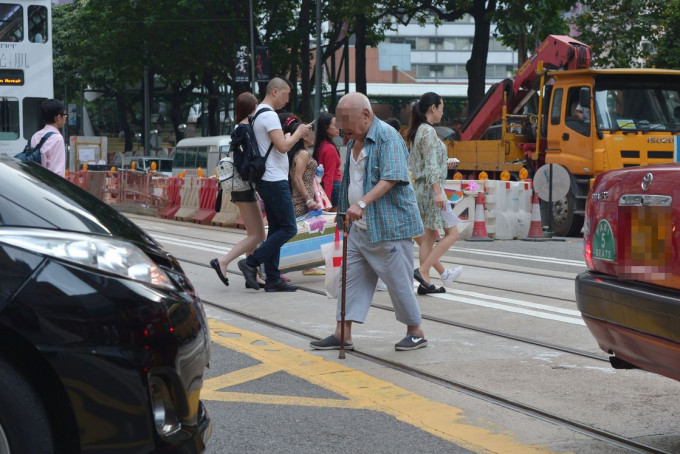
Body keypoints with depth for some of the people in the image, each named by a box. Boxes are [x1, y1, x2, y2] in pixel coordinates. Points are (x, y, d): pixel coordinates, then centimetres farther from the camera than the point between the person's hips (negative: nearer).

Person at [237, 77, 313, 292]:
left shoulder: (259, 114, 17)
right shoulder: (269, 115, -14)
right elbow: (283, 146, -20)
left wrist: (292, 136, 16)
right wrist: (298, 133, -5)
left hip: (268, 181, 10)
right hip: (275, 181, -10)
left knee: (276, 229, 11)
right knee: (289, 228, -7)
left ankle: (272, 279, 10)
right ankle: (251, 263, -9)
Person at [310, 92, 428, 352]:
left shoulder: (387, 137, -15)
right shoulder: (354, 141, 14)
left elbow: (390, 179, -25)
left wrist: (362, 203, -34)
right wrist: (348, 210, 23)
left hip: (388, 226, -9)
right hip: (359, 226, 9)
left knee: (398, 280, -1)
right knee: (351, 276, 6)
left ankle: (416, 333, 13)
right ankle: (343, 335, 10)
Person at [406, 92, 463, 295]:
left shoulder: (417, 131, 14)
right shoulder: (428, 131, -14)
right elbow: (431, 165, -20)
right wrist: (438, 192, -24)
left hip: (420, 187, 10)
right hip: (431, 187, -10)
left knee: (429, 236, 9)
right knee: (452, 233, -4)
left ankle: (425, 283, 7)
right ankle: (422, 270, -10)